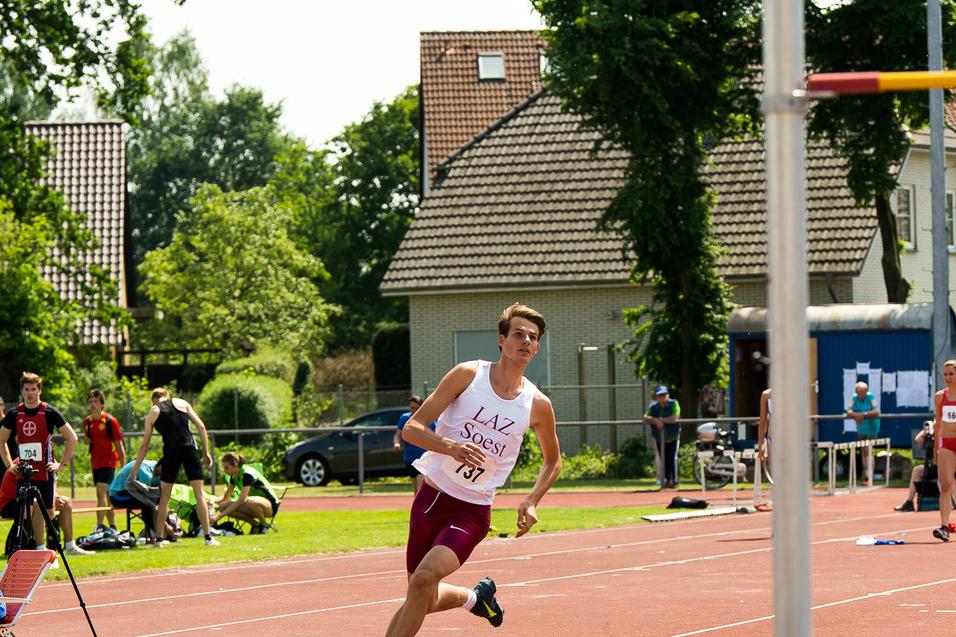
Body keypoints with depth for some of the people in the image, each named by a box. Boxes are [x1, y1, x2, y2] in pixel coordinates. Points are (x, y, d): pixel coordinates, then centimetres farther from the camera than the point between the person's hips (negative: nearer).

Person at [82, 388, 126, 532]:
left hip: (109, 460, -7)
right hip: (95, 462, 7)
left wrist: (124, 468, -8)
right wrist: (87, 439, -1)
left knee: (101, 491, -19)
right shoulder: (87, 422, 7)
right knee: (106, 495, 11)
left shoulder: (110, 421, -10)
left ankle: (99, 526, -25)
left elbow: (119, 446, -7)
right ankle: (113, 526, 18)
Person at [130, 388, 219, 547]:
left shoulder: (153, 412, 14)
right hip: (190, 449, 0)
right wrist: (206, 452, 11)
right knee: (199, 494, 3)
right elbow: (201, 426, 7)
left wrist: (134, 471, 21)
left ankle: (159, 538, 13)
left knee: (164, 496, 13)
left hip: (171, 452, 0)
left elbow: (144, 446, 15)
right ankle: (208, 537, -2)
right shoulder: (182, 403, 15)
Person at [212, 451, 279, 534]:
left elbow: (240, 501, -31)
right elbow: (226, 497, 13)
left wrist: (219, 516, -33)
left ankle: (264, 524, -13)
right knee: (223, 506, -11)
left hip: (271, 505, -8)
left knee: (250, 501, -43)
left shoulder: (247, 474, -24)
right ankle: (255, 524, -3)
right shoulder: (234, 476, 2)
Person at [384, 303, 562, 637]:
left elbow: (553, 460, 18)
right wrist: (451, 446, -27)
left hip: (472, 511, -1)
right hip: (431, 496, 1)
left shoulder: (537, 405, 0)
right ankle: (474, 596, 40)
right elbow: (411, 428, -7)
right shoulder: (468, 375, -4)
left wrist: (531, 502, 1)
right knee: (424, 602, 10)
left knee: (424, 578, -26)